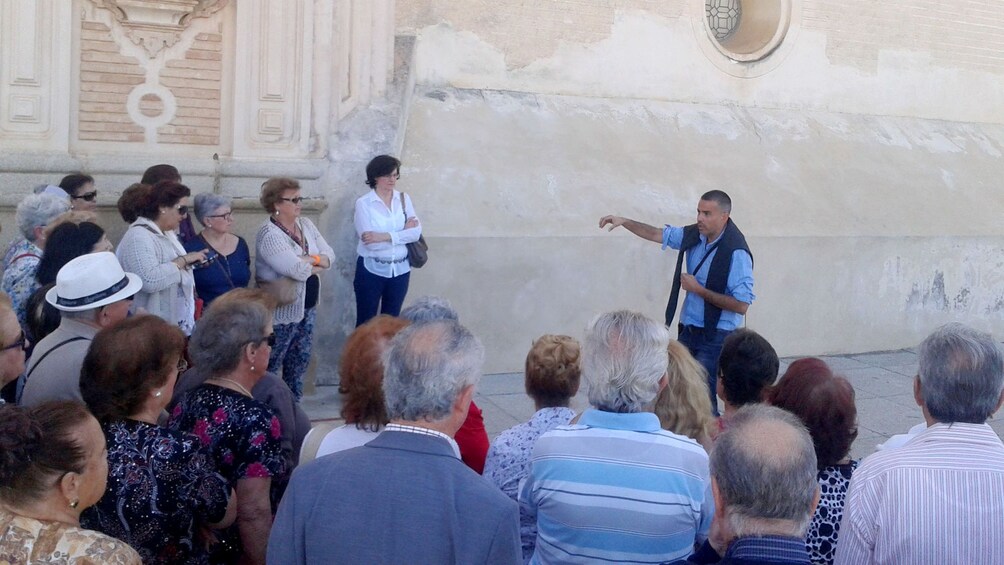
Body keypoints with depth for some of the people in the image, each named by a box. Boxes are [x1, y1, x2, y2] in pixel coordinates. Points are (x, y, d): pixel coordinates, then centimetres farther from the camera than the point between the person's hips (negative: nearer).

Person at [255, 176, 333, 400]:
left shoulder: (306, 225, 6)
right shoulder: (269, 234, -20)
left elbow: (329, 255, 2)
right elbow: (298, 270, -28)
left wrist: (307, 261, -17)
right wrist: (316, 261, -7)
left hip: (308, 307, 8)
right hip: (282, 311, -8)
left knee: (300, 362, 18)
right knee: (271, 365, 5)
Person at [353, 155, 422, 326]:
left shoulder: (404, 199, 3)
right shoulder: (363, 203, -10)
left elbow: (416, 232, -8)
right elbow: (369, 241, -19)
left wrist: (384, 236, -20)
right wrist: (403, 232, -12)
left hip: (400, 270, 4)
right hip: (371, 270, -4)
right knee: (365, 322, 5)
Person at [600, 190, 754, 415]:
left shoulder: (736, 253, -20)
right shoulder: (694, 235, 0)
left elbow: (741, 305, -21)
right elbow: (657, 234, 14)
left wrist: (698, 289, -18)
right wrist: (623, 221, 3)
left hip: (716, 337, -7)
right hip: (689, 330, 7)